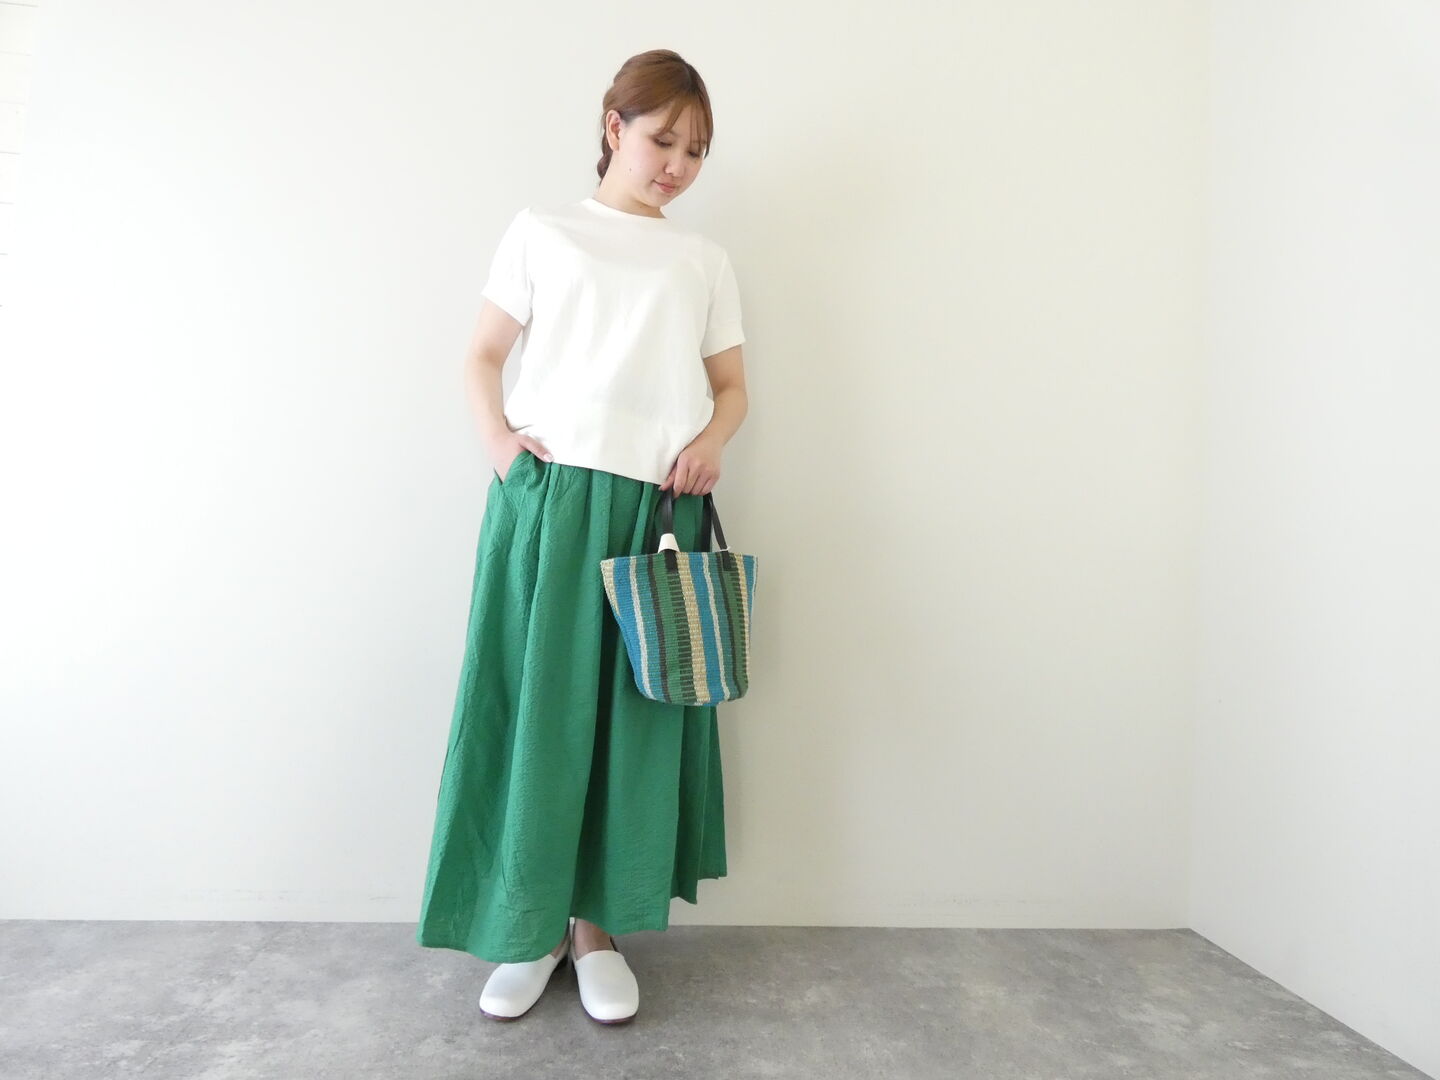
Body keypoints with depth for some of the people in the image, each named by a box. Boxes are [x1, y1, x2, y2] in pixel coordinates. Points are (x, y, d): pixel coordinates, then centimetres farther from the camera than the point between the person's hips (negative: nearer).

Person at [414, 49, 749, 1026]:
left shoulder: (705, 260, 19)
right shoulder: (542, 233, 13)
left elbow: (732, 385, 16)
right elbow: (486, 352, 13)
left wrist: (712, 438, -5)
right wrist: (496, 435, -6)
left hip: (658, 508, 2)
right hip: (549, 497, -1)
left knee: (637, 713, 3)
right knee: (534, 705, -1)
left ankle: (598, 926, 20)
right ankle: (530, 929, 18)